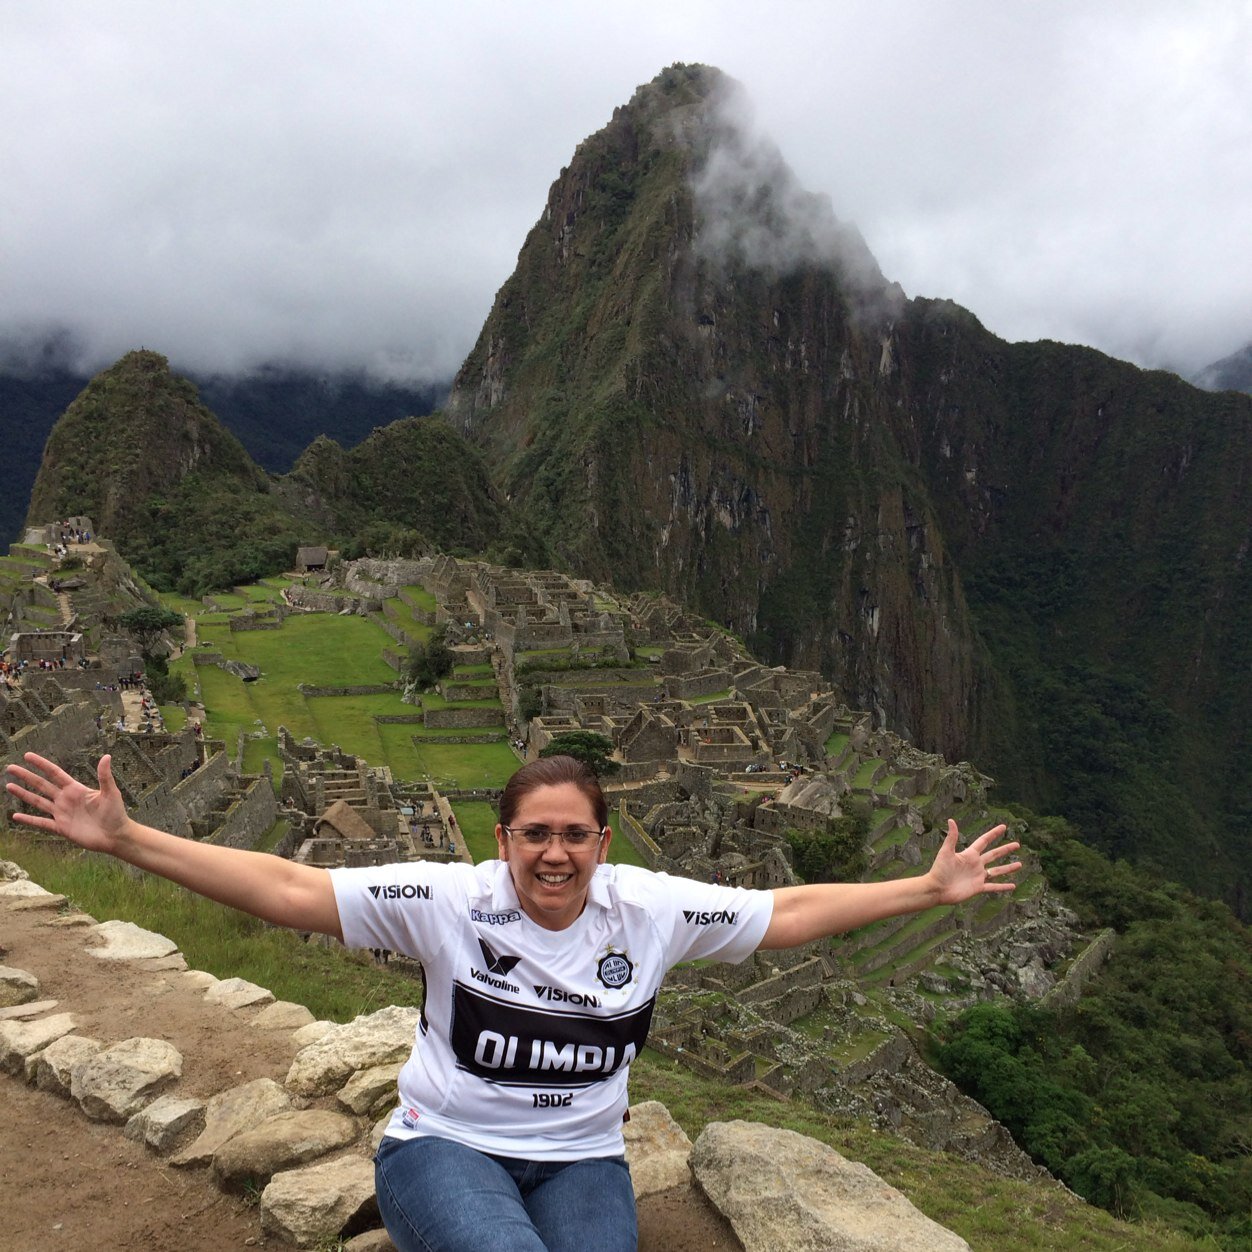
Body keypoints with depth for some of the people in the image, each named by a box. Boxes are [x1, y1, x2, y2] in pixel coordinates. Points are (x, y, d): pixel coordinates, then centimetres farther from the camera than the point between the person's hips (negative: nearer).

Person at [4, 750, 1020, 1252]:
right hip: (446, 1147, -3)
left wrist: (930, 889, -2)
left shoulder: (650, 909, -7)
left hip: (581, 1160, 3)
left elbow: (787, 913, -1)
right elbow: (287, 890, -18)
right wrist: (124, 839, -26)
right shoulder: (451, 901, -14)